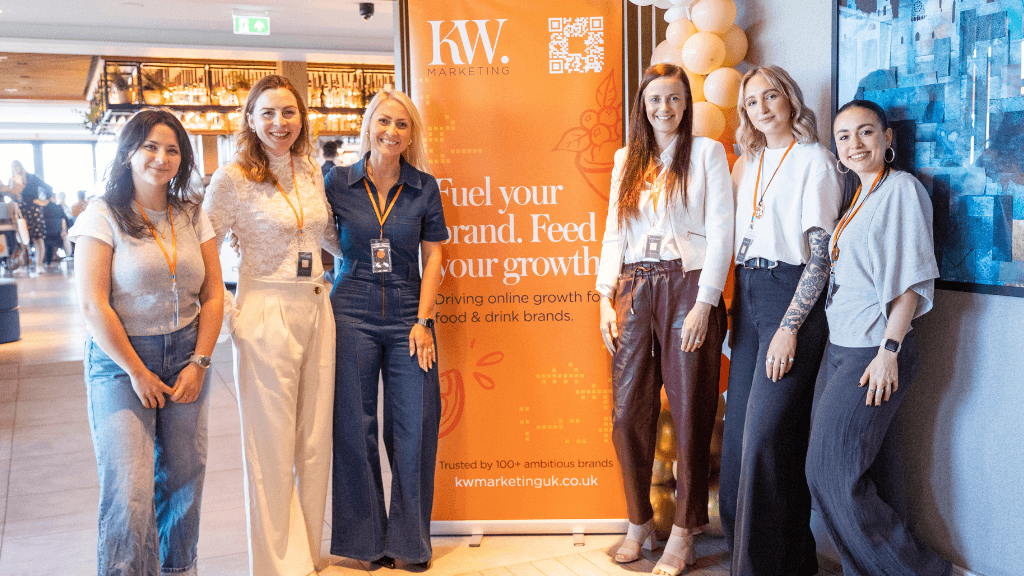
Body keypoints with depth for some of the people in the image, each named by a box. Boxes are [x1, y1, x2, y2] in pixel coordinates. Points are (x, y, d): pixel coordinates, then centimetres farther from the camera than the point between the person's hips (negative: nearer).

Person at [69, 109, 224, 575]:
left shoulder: (192, 216, 8)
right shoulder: (104, 216, -5)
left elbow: (213, 296, 6)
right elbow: (93, 306, -10)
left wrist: (199, 363, -3)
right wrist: (137, 373, -10)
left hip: (186, 356, 4)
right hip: (119, 361, -4)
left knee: (182, 480, 7)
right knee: (129, 492, -8)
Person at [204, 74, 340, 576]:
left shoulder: (311, 171, 10)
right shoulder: (233, 178, -7)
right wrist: (231, 316, -9)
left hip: (316, 311, 6)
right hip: (266, 316, -5)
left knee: (316, 441, 11)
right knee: (272, 445, 1)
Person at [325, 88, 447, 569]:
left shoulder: (424, 187, 4)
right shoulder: (338, 182, 3)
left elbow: (432, 258, 4)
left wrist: (422, 320, -3)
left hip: (407, 316, 1)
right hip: (352, 314, 0)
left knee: (414, 426, 0)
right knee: (354, 427, 3)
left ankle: (409, 539, 17)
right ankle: (366, 539, 19)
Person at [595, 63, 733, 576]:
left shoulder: (707, 153, 2)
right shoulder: (626, 159, 15)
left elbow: (720, 232, -4)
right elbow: (614, 232, 13)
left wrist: (705, 303, -12)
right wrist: (606, 298, 4)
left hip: (687, 286, -4)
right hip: (635, 290, 4)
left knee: (690, 413, 1)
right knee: (628, 413, 4)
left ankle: (683, 533, 15)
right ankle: (639, 521, 22)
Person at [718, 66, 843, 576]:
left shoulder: (813, 160, -4)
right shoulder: (747, 164, 17)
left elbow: (820, 254, -10)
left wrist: (789, 328, -16)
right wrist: (737, 301, 10)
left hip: (793, 296, -6)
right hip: (746, 296, 7)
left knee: (766, 434, -9)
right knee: (739, 432, 6)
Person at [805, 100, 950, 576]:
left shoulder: (901, 188, -9)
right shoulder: (860, 195, 17)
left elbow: (913, 278, -15)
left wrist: (889, 349, -20)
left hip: (875, 351, -8)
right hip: (844, 348, 8)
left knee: (830, 471, -6)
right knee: (871, 473, 13)